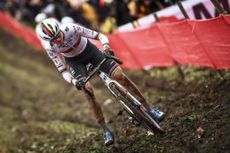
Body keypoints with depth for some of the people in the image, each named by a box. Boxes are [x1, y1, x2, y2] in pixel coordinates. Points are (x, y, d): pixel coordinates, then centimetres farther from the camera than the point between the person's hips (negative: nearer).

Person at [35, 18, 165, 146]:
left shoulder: (71, 28, -32)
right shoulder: (50, 48, -26)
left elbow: (99, 36, -27)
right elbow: (63, 70, -19)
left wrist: (107, 47, -46)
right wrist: (74, 81, -37)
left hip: (89, 50, 0)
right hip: (74, 61, 0)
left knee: (119, 75, -14)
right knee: (88, 91, -22)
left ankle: (149, 109, -2)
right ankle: (106, 131, -11)